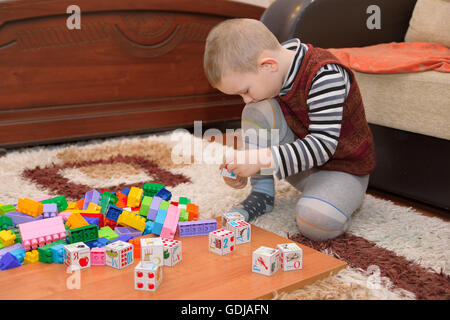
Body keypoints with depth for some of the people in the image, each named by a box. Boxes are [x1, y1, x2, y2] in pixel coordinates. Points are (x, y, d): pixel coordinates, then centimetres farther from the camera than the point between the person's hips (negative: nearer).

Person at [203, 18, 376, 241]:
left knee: (317, 223, -35)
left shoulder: (324, 76, -28)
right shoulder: (271, 74, -7)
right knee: (256, 112, -16)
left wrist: (264, 158, -37)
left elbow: (324, 145, -31)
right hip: (301, 157, 7)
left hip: (344, 167, -6)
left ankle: (342, 197, -1)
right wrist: (243, 167, -7)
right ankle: (262, 193, -5)